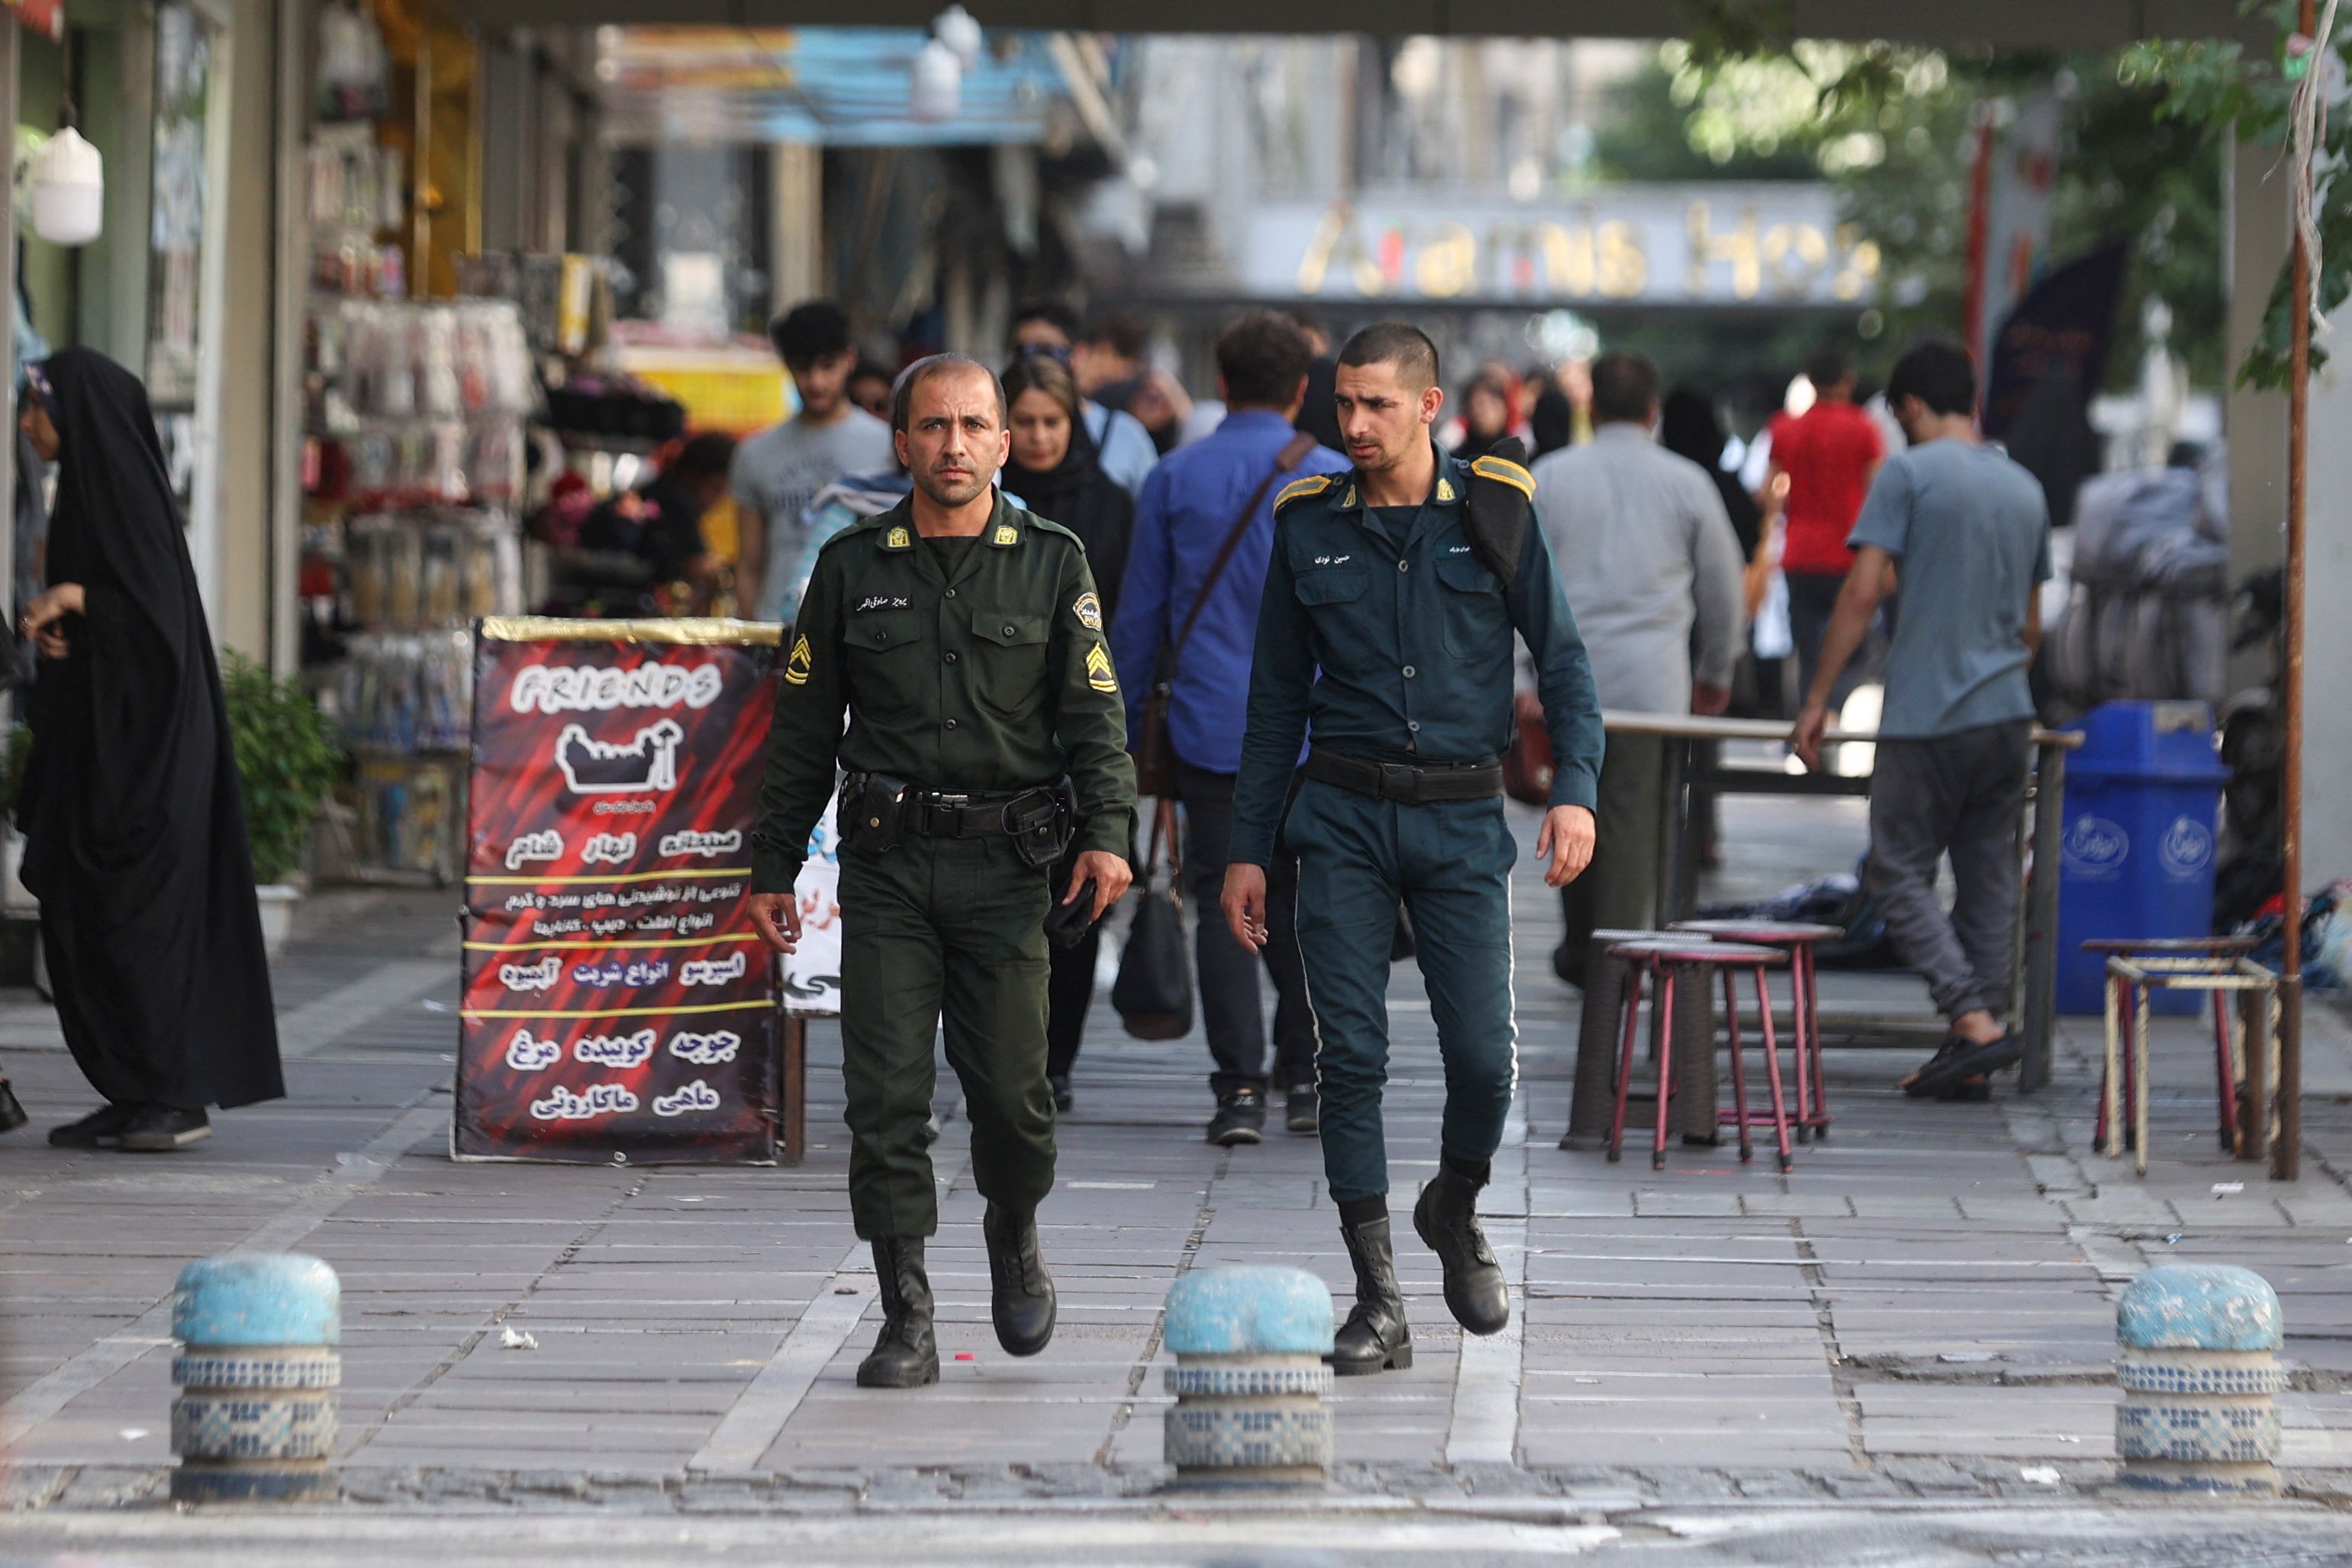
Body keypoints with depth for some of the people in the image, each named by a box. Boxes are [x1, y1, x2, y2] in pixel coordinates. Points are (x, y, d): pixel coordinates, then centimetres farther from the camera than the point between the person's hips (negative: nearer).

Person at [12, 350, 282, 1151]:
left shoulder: (125, 491, -13)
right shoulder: (87, 493, 15)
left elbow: (162, 614, -19)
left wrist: (75, 598, -25)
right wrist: (54, 626, 2)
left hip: (137, 746, -10)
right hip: (93, 739, 10)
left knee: (131, 918, -8)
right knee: (80, 921, 8)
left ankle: (175, 1098, -6)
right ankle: (136, 1098, 10)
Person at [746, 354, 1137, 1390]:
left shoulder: (1052, 564, 5)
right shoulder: (853, 568, 7)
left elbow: (1094, 712, 1)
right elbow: (803, 729, 11)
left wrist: (1108, 833, -14)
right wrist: (772, 868, 9)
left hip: (1005, 865, -1)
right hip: (887, 866, 1)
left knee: (1008, 1089, -1)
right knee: (886, 1097, -5)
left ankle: (1014, 1234, 30)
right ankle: (907, 1324, 0)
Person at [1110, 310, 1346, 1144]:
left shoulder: (1174, 480, 3)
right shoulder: (1334, 479, 0)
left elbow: (1139, 616, 6)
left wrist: (1123, 728, 13)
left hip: (1210, 729, 0)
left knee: (1224, 904, 1)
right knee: (1305, 902, 13)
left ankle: (1240, 1088, -8)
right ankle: (1304, 1078, 17)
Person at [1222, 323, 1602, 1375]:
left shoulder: (1494, 513, 0)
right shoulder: (1309, 528, 5)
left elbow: (1561, 659, 2)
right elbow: (1278, 697, 11)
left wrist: (1576, 790, -13)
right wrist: (1249, 848, 10)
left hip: (1460, 819, -1)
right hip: (1344, 816, 1)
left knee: (1484, 1057, -6)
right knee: (1350, 1056, -5)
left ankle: (1456, 1214, 26)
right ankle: (1377, 1303, 1)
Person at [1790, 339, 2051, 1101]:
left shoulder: (1910, 473, -6)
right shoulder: (2025, 490, 14)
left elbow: (1863, 591, -12)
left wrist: (1818, 699, -7)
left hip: (1926, 719, -6)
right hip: (2008, 717, 6)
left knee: (1900, 872, 1)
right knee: (1989, 880, 8)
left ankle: (1975, 1020, -14)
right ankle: (1973, 1061, 7)